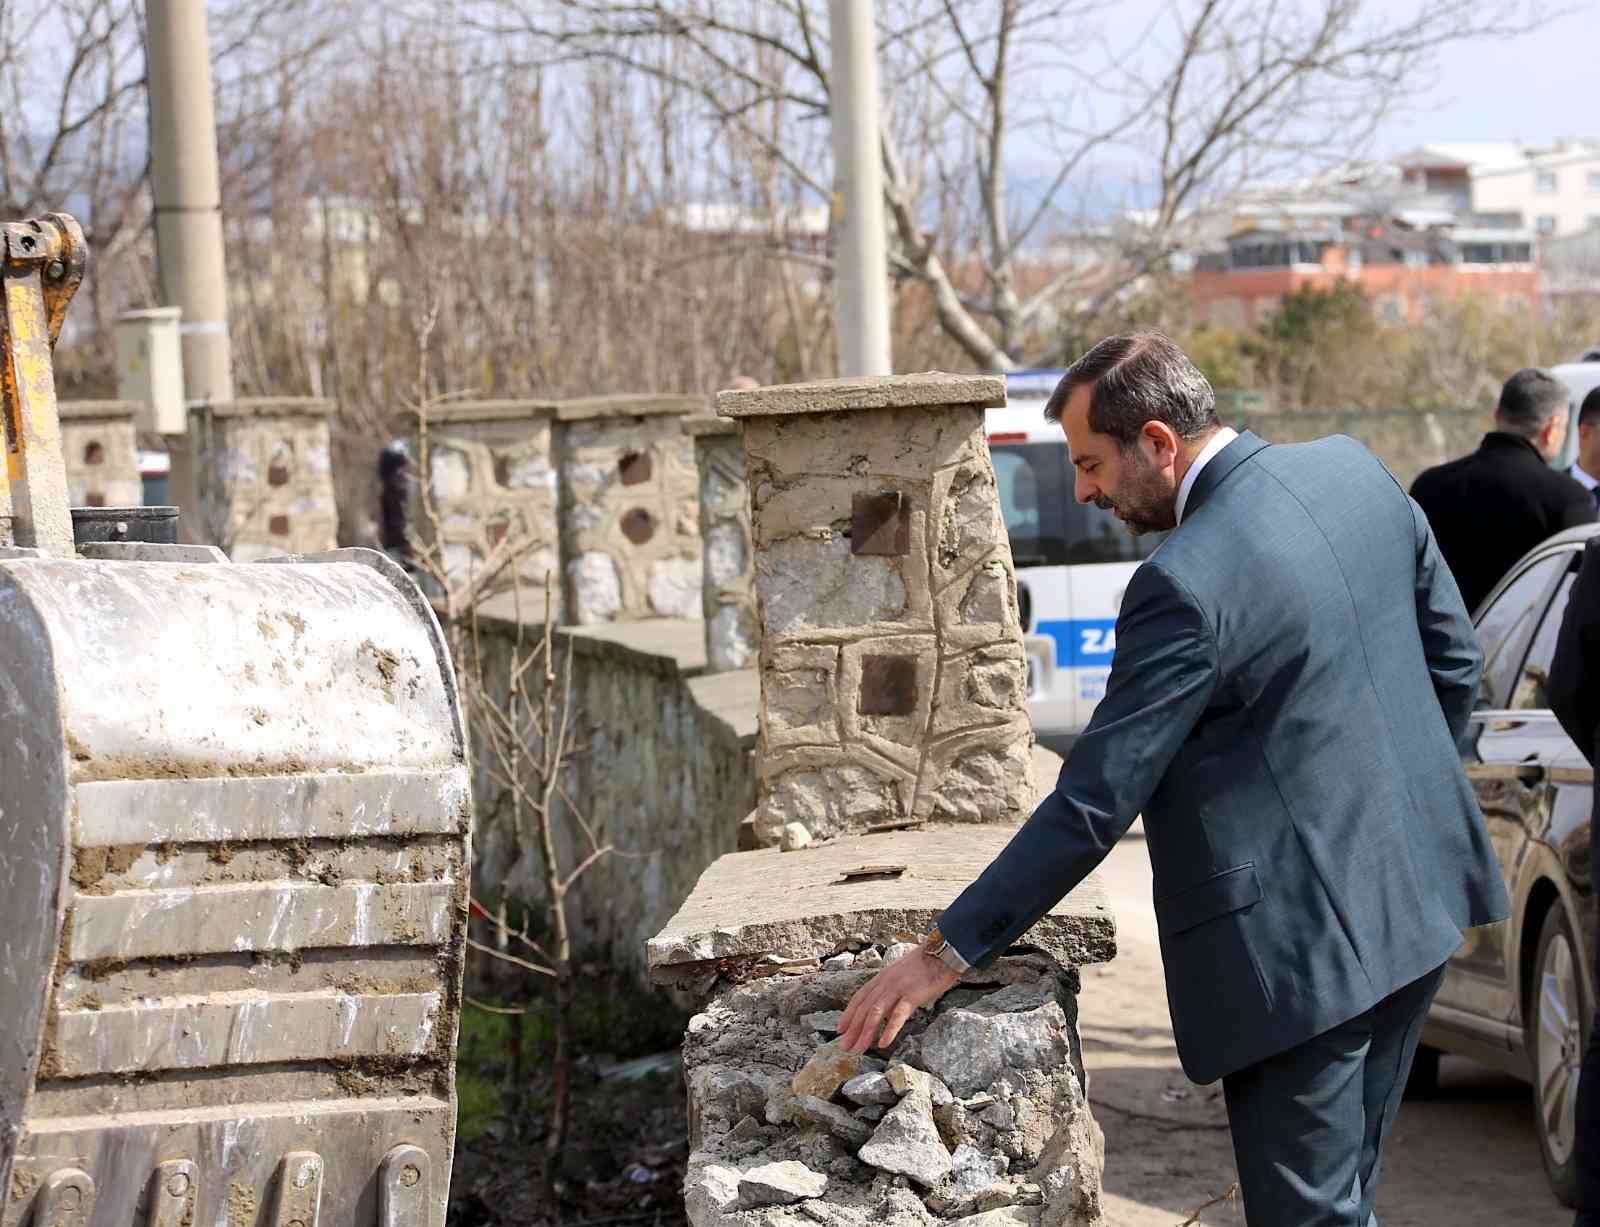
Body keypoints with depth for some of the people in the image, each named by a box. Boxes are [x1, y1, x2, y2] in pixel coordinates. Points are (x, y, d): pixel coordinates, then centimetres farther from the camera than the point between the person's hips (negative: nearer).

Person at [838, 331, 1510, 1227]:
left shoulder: (1187, 583, -21)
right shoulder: (1354, 471, 2)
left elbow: (1095, 802, -20)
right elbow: (1455, 659, 12)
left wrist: (946, 956, -15)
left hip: (1299, 943, -9)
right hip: (1415, 897, 9)